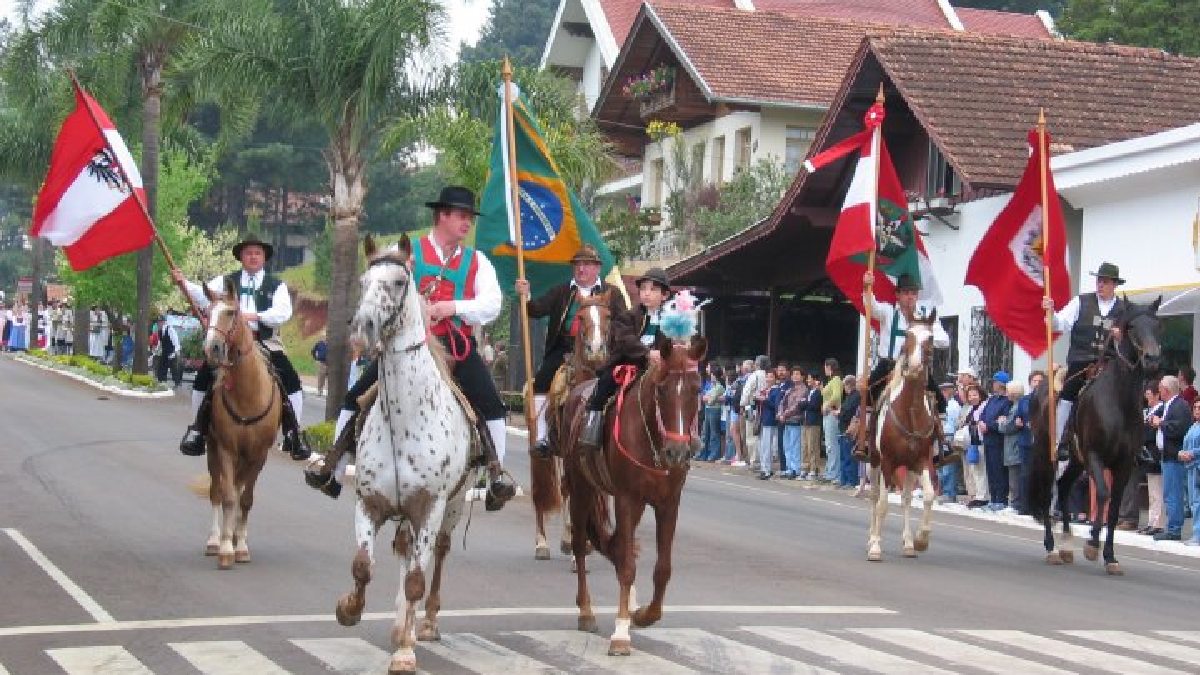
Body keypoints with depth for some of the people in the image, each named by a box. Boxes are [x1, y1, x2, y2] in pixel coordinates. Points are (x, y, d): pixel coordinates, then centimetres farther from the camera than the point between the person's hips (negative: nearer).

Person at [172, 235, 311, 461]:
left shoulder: (276, 285, 8)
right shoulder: (226, 282, 12)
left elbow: (283, 312, -7)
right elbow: (204, 297, -1)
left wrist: (255, 316, -21)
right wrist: (184, 283, -18)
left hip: (266, 344, -1)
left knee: (291, 381, -13)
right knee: (204, 377, -7)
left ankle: (294, 435, -1)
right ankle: (197, 430, 8)